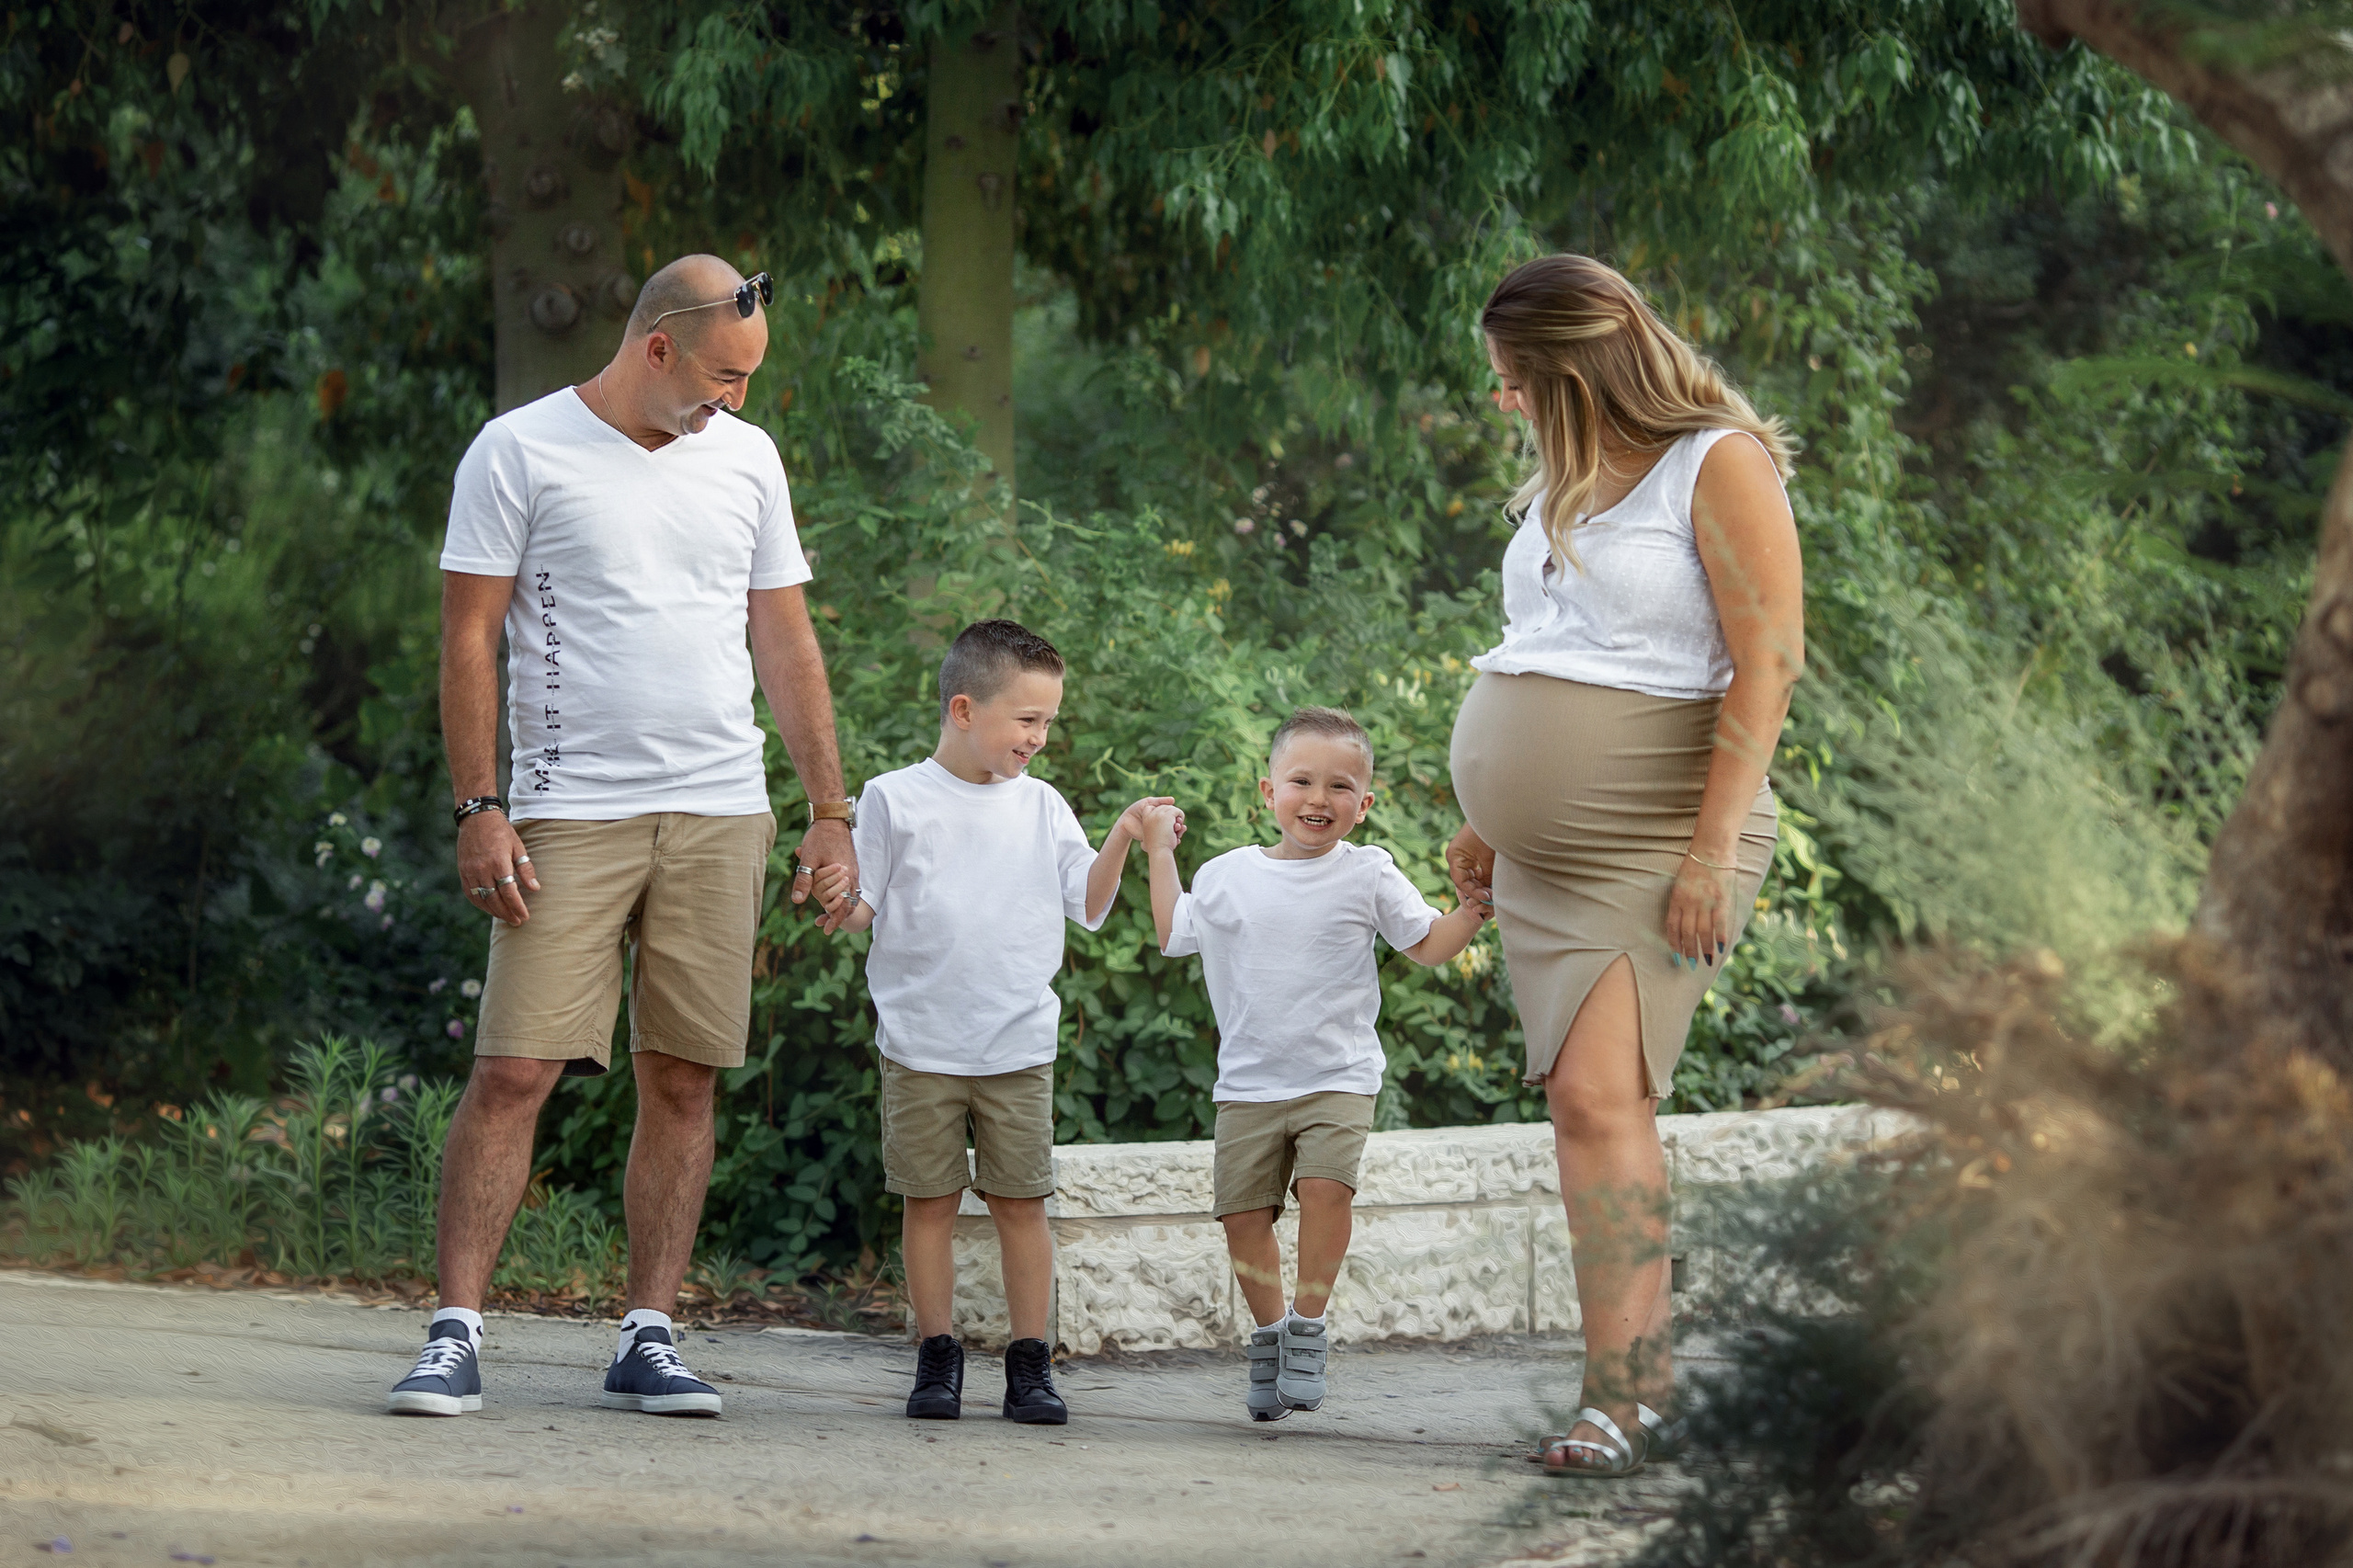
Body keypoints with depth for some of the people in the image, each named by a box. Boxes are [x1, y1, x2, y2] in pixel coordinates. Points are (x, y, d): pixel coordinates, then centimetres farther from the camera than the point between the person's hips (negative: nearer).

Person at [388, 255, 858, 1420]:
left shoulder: (746, 458, 13)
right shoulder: (521, 451, -2)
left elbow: (784, 640, 16)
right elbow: (468, 637, -3)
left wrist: (829, 811, 12)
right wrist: (477, 809, -10)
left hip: (720, 817, 4)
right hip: (571, 813, -4)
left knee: (684, 1080, 3)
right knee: (514, 1072, -10)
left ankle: (649, 1338, 9)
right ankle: (456, 1334, -5)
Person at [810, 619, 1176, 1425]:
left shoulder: (1040, 807, 8)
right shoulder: (895, 799, 1)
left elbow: (1088, 905, 6)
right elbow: (866, 911, 4)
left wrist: (1121, 840, -7)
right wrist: (843, 901, -17)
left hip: (1019, 1046, 2)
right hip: (920, 1045, -2)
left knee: (1021, 1201, 1)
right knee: (930, 1200, 1)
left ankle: (1030, 1365, 5)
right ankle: (936, 1359, 9)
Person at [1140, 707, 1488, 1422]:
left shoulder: (1367, 876, 1)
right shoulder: (1225, 877, 5)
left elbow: (1429, 946, 7)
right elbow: (1175, 935, 19)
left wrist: (1477, 905, -8)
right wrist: (1159, 851, 18)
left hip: (1337, 1078, -3)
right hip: (1249, 1083, 3)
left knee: (1325, 1186, -24)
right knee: (1243, 1209, -2)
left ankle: (1308, 1326, -11)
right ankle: (1268, 1331, 17)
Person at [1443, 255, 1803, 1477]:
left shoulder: (1720, 464, -8)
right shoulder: (1565, 482, 17)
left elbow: (1767, 662, -14)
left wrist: (1714, 846, -19)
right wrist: (1488, 822, 21)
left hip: (1651, 847, -8)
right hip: (1543, 858, 8)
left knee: (1600, 1099, -17)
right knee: (1587, 1108, 2)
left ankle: (1616, 1396, -19)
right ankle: (1645, 1371, 5)